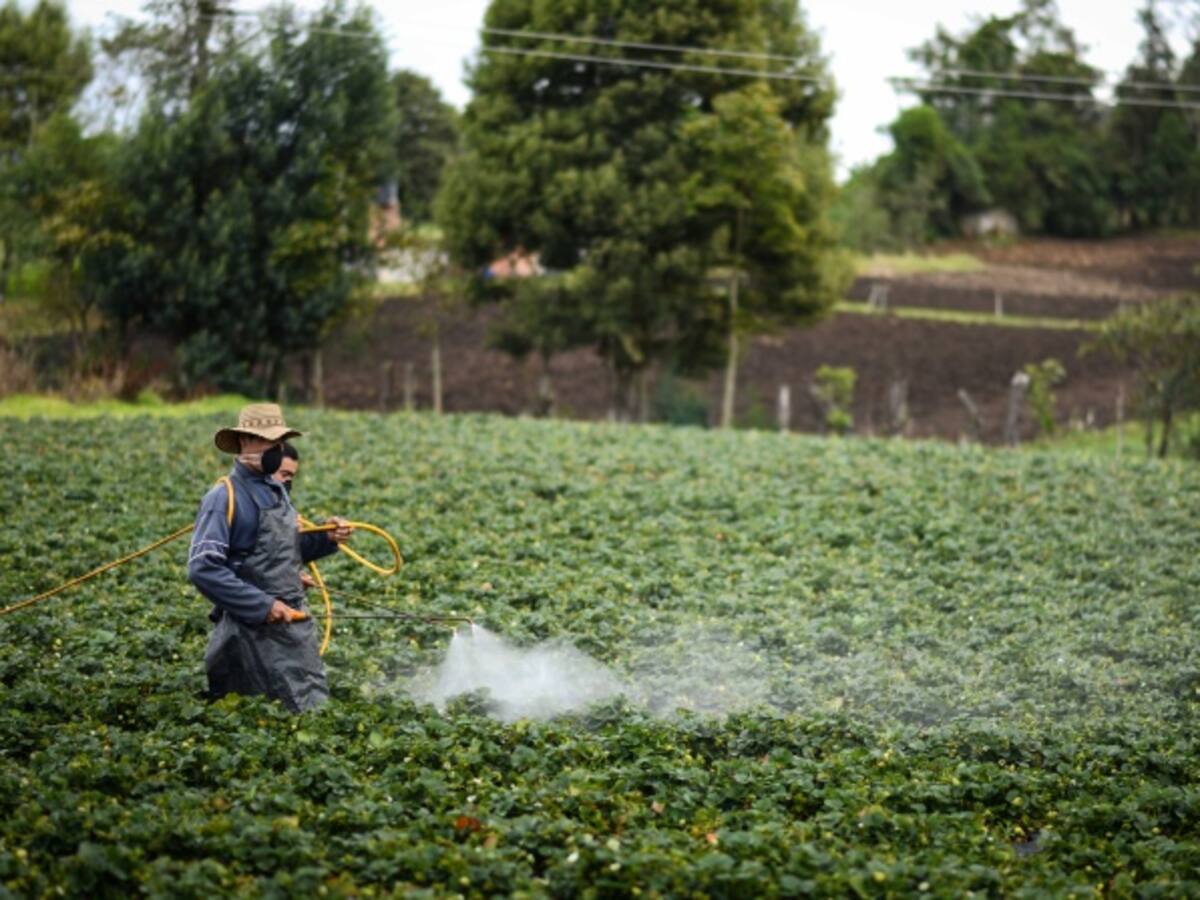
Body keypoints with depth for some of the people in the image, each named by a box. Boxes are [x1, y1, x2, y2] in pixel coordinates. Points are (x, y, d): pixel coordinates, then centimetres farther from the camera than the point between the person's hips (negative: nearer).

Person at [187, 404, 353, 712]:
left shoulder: (277, 491, 15)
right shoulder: (226, 497, -12)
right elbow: (202, 568, -20)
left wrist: (326, 539, 4)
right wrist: (262, 606, -21)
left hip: (296, 622, 8)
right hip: (256, 630, -8)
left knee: (318, 705, 10)